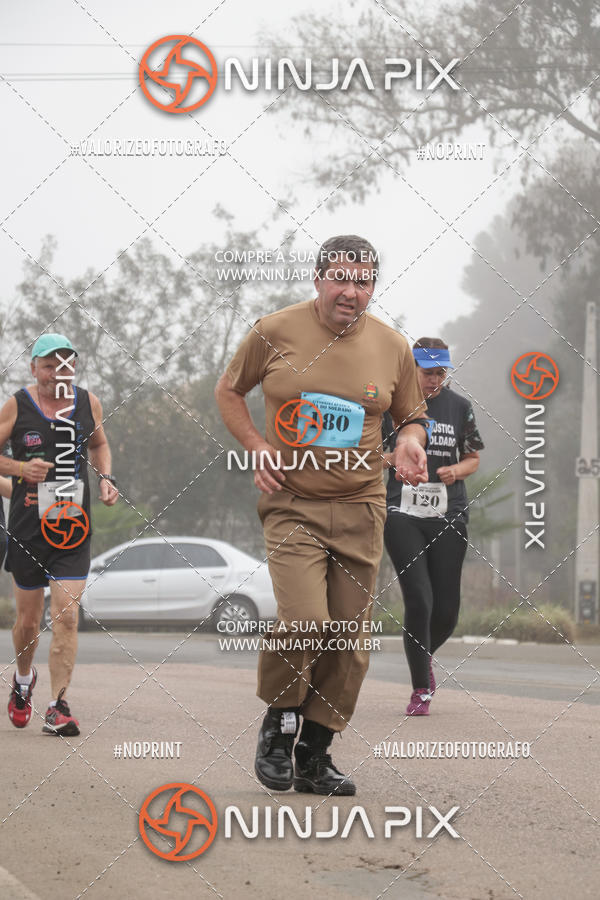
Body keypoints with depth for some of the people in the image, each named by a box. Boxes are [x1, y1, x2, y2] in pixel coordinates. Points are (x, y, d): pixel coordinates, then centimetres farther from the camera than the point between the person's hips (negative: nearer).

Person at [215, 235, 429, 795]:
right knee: (304, 620, -21)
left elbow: (411, 414, 18)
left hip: (361, 507, 3)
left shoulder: (392, 348, 4)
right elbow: (228, 391, 11)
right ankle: (278, 721, 6)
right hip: (291, 503, -3)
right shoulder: (275, 332, -2)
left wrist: (411, 441, -5)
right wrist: (256, 446, -3)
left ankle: (314, 756, 17)